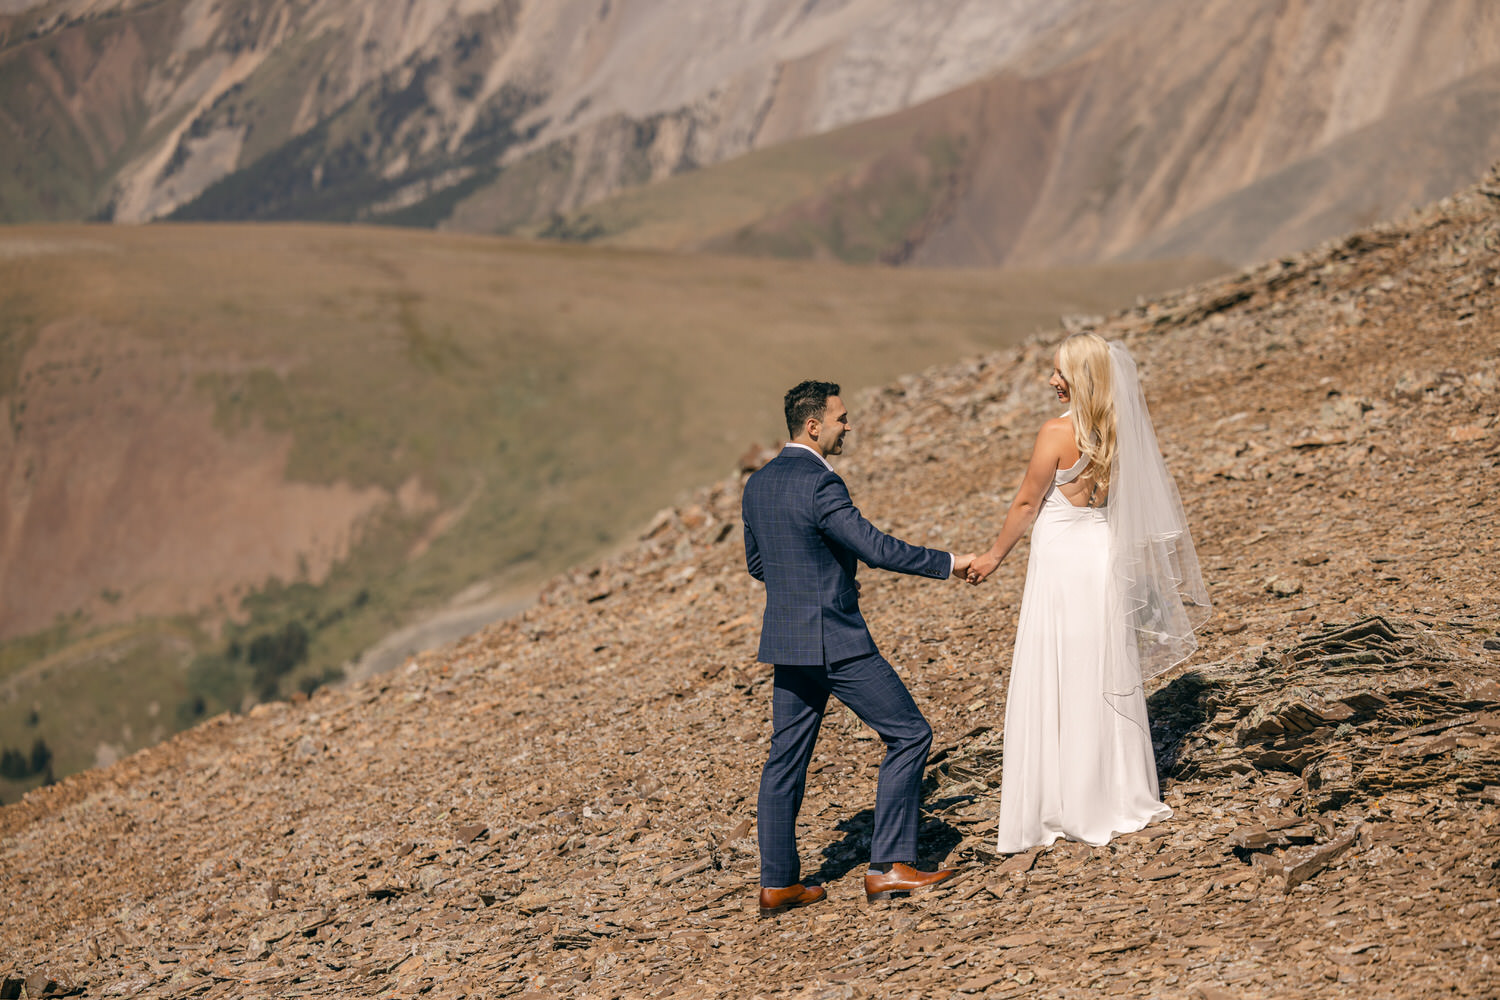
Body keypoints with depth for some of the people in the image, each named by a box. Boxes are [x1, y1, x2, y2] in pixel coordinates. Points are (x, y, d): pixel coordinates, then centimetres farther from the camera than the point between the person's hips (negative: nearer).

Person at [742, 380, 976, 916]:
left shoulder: (757, 484, 9)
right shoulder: (818, 483, -18)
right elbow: (876, 547, -22)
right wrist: (946, 563, -13)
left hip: (786, 639, 9)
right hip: (836, 641, -9)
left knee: (786, 759, 11)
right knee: (909, 735, 1)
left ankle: (778, 883, 14)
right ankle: (888, 867, -1)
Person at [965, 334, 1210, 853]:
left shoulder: (1059, 432, -18)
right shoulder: (1127, 428, -2)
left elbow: (1026, 504, -8)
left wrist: (995, 554, 5)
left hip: (1062, 564, -6)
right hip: (1108, 560, 6)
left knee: (1054, 688, 2)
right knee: (1108, 682, 15)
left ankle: (1069, 809, 6)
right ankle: (1122, 796, 23)